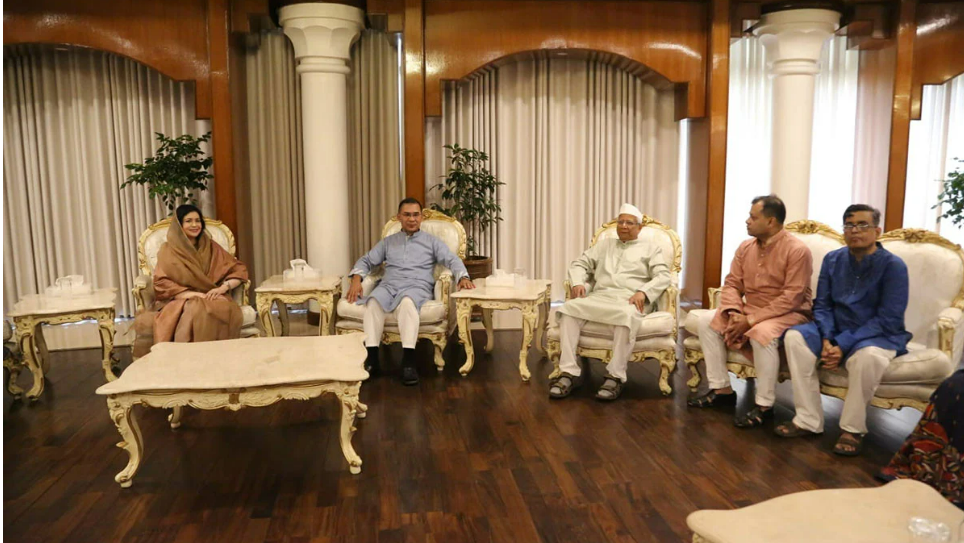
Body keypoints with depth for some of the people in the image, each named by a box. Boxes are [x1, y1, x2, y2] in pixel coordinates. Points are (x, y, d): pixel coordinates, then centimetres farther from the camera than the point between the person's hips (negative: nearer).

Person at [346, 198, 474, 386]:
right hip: (388, 285, 2)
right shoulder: (388, 242, 27)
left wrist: (463, 277, -16)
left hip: (417, 287, -2)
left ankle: (408, 361, -46)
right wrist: (356, 279, 2)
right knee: (373, 301, -35)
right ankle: (372, 358, -36)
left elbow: (452, 260, 6)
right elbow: (366, 260, 24)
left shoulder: (432, 241, 20)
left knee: (407, 302, -41)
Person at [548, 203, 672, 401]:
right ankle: (570, 372, -29)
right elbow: (579, 263, 22)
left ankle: (616, 376, -32)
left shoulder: (650, 248, 18)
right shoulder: (604, 245, 28)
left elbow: (664, 276, 3)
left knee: (626, 316, -41)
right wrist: (578, 282, -1)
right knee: (569, 308, -28)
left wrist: (643, 292, -16)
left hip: (629, 300, -3)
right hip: (600, 296, 3)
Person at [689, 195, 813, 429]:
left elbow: (791, 298, -23)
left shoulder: (797, 250, -18)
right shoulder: (745, 247, 4)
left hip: (789, 314, -7)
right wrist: (734, 312, -16)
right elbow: (732, 284, 5)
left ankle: (764, 405, -22)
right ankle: (722, 389, 0)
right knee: (708, 321, -6)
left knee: (762, 333, -37)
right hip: (750, 311, 8)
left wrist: (751, 320, -26)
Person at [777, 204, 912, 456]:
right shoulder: (832, 259, 2)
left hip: (879, 336, -5)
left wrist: (844, 345, -26)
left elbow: (887, 320, -18)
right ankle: (808, 420, -17)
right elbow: (822, 305, 4)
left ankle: (853, 428, -16)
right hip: (836, 331, 5)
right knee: (795, 337, -21)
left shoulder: (893, 265, -13)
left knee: (868, 355, -38)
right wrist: (827, 339, -16)